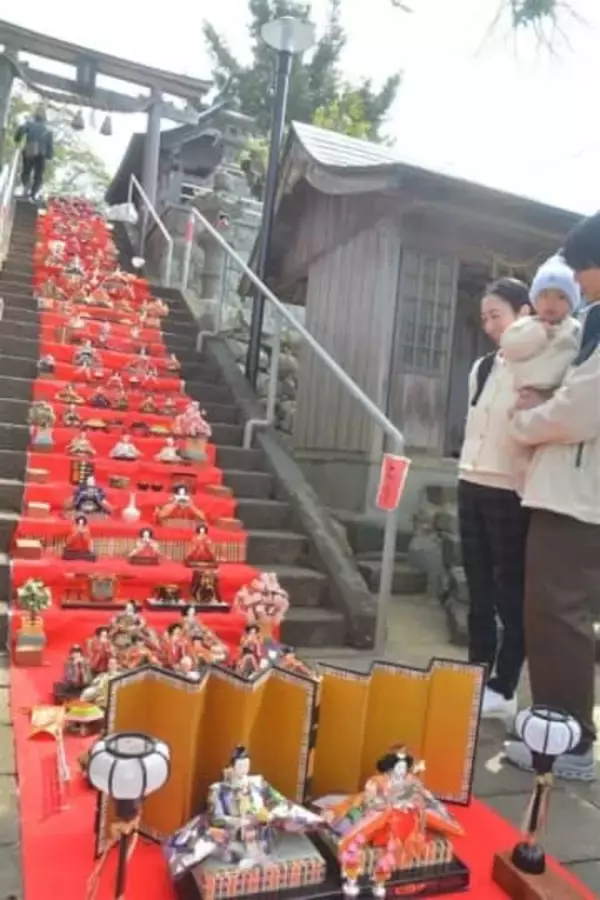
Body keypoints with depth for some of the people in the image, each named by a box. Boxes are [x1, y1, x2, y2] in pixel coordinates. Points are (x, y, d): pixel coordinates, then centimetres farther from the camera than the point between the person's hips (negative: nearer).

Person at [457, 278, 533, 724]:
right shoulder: (482, 368, 14)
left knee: (511, 594, 4)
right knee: (479, 592, 13)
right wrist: (467, 476, 15)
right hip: (472, 488, 7)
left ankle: (503, 690, 15)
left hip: (510, 494, -7)